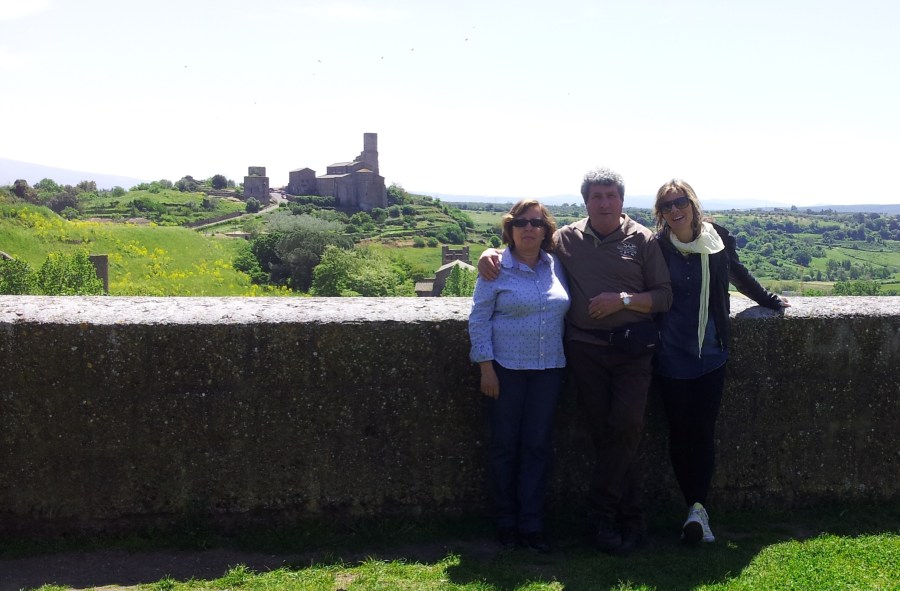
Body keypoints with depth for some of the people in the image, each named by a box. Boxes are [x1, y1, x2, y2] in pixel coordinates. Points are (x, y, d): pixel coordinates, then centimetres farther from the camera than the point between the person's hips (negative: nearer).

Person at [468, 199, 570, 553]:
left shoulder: (556, 267, 6)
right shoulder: (497, 269, -5)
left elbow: (565, 313, 16)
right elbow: (479, 319, -5)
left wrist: (565, 359, 9)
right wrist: (486, 368, -9)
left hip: (549, 369, 3)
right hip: (506, 368, -3)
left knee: (539, 445, 4)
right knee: (505, 445, 5)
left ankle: (531, 525, 13)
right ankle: (506, 523, 18)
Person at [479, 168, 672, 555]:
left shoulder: (642, 240, 3)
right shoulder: (566, 240, 7)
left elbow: (664, 297, 3)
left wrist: (623, 299, -14)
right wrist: (491, 254, -2)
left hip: (632, 348, -1)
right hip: (585, 349, 2)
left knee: (625, 429, -11)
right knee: (604, 433, 4)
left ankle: (600, 515, 4)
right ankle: (630, 519, 15)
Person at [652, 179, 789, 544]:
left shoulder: (718, 240, 1)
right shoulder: (656, 247, -7)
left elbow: (739, 276, 19)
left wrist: (770, 300, 31)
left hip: (711, 354, 2)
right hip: (671, 356, -2)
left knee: (704, 432, -2)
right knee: (680, 433, 0)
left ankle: (697, 508, 0)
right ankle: (698, 509, 8)